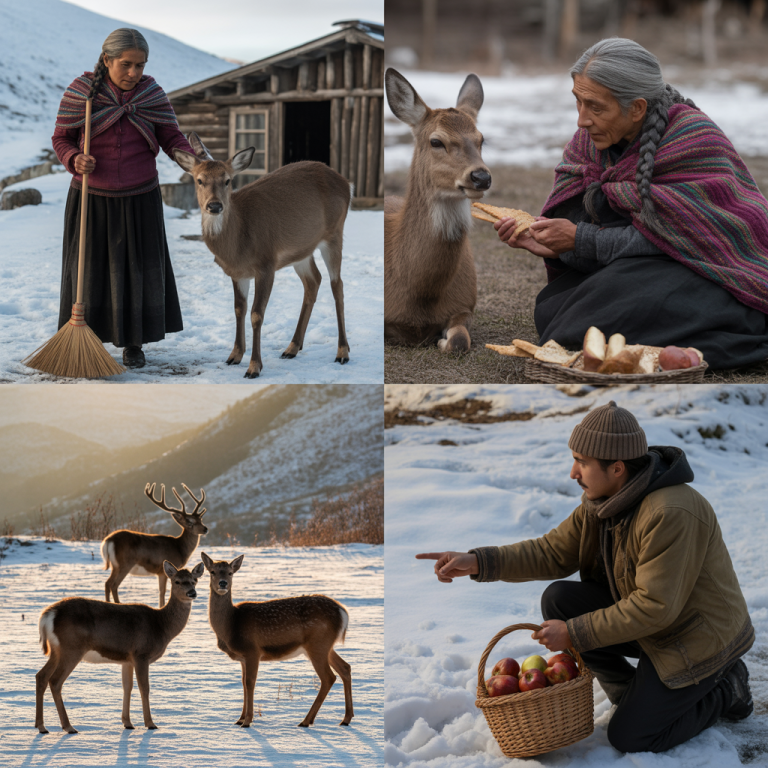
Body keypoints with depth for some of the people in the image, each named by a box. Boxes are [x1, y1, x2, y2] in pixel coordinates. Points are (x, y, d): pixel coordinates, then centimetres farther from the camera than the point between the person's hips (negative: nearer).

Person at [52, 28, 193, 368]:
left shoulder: (151, 93, -6)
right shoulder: (80, 91, -10)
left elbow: (172, 139, -3)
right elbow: (62, 139, -3)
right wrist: (75, 161, -25)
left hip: (139, 200, 1)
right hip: (91, 199, -1)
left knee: (139, 270, 5)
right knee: (90, 270, 3)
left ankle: (133, 343, 20)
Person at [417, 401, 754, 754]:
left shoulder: (671, 515, -33)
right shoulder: (603, 501, -5)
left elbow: (654, 607, -32)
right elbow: (554, 553, -3)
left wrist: (573, 634, -26)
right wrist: (477, 562, -16)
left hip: (693, 638, -8)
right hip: (648, 620, 8)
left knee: (629, 738, -8)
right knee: (558, 601, -8)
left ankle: (724, 689, 11)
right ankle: (628, 688, 8)